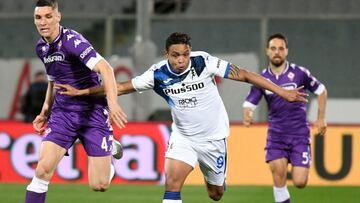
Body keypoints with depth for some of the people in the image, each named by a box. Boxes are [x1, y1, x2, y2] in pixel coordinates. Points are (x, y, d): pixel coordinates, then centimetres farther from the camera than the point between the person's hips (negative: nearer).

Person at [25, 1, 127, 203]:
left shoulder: (72, 41, -18)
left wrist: (112, 102, -43)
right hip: (62, 113, 5)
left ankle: (111, 149, 28)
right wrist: (45, 111, 15)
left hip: (93, 112, -5)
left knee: (99, 185, -5)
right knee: (43, 169, -17)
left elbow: (105, 68, -30)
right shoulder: (41, 47, 7)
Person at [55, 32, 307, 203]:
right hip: (183, 136, 1)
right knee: (172, 181, -19)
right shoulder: (159, 73, -16)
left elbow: (243, 74, -17)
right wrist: (81, 92, -8)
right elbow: (123, 87, -7)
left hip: (213, 137, -1)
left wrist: (282, 92, -19)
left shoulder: (204, 62, -21)